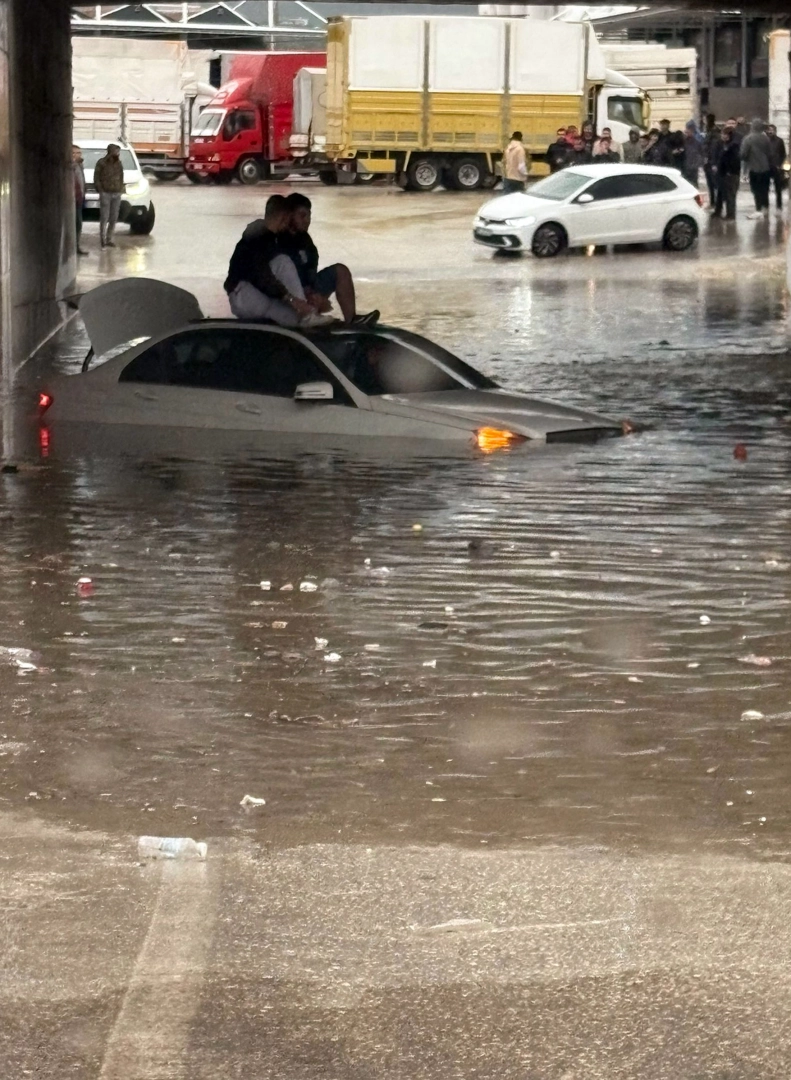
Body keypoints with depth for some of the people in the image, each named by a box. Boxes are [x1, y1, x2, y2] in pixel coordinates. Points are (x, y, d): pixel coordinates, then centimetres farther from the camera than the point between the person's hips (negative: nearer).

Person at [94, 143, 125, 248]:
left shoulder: (118, 163, 13)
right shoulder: (101, 163, -4)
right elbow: (96, 178, -4)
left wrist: (121, 188, 6)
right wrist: (101, 190, -11)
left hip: (117, 194, 5)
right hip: (105, 193, -5)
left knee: (114, 219, 5)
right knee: (104, 218, -8)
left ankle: (109, 239, 13)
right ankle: (103, 240, -4)